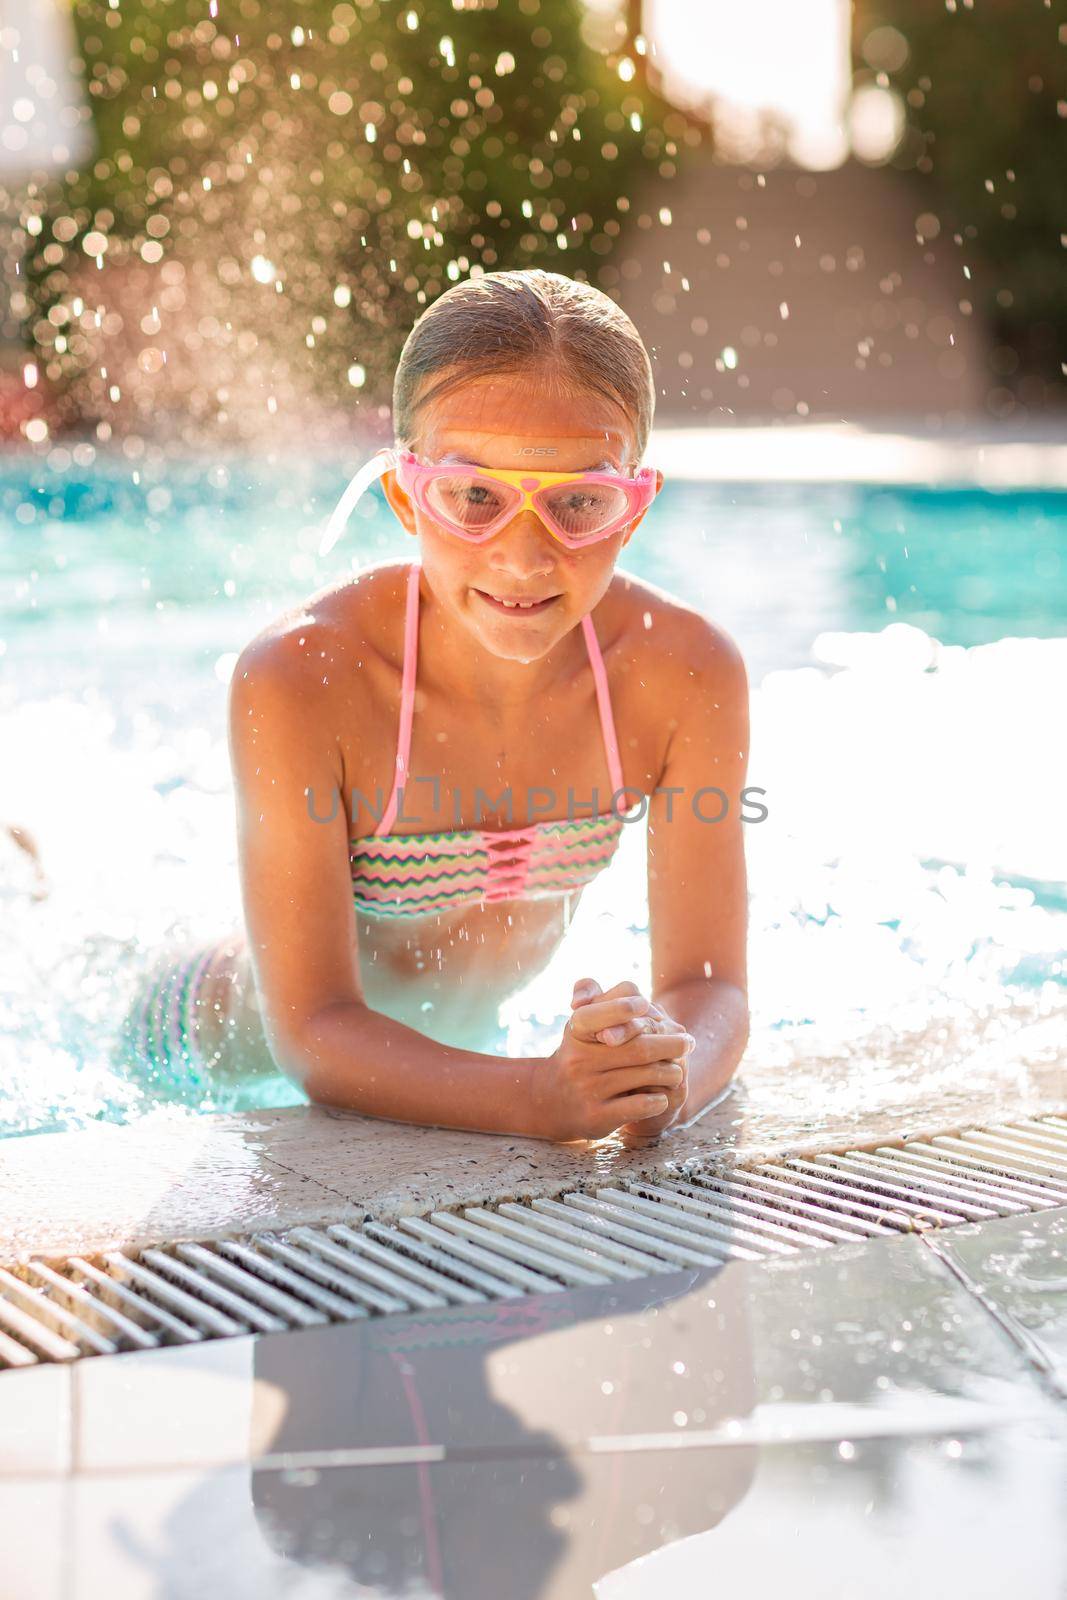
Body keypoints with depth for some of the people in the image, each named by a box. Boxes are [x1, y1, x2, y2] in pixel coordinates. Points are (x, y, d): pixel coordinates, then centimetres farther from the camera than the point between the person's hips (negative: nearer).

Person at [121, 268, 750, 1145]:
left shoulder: (686, 673, -29)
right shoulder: (300, 678, -39)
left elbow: (711, 985, -26)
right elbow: (312, 1030, -38)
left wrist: (670, 1070, -51)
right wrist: (538, 1095, -56)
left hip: (467, 1043, 2)